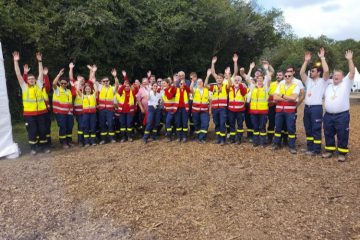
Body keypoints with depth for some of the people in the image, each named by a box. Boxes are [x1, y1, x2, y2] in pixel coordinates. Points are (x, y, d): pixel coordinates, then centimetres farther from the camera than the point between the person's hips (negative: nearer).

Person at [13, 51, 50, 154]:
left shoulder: (39, 85, 7)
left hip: (41, 112, 2)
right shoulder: (24, 87, 2)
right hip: (29, 114, -1)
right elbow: (18, 74, -2)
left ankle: (43, 146, 19)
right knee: (32, 131, 5)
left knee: (42, 130, 7)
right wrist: (16, 61, -7)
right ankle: (33, 148, 17)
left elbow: (41, 73, 6)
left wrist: (40, 61, 2)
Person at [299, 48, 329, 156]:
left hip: (316, 108, -7)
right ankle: (310, 147, 23)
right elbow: (301, 73, 9)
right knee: (308, 129, 12)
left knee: (316, 129, -3)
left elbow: (326, 71, -17)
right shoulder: (309, 81, 17)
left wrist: (322, 58, -11)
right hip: (307, 108, 7)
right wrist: (306, 61, 7)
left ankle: (316, 150, 2)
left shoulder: (322, 81, -1)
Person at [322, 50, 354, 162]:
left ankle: (342, 153, 11)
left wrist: (349, 60, -18)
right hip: (328, 115, 5)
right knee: (328, 134, 10)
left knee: (342, 135, 1)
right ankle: (329, 150, 23)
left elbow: (352, 72, -10)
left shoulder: (346, 84, 2)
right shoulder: (328, 87, 17)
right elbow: (325, 98, 21)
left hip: (342, 115, -4)